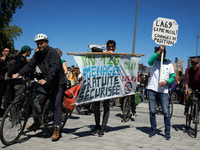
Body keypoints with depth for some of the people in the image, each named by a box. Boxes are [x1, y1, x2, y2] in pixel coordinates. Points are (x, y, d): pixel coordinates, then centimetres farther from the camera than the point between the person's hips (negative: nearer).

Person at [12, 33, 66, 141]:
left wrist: (46, 79, -42)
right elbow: (30, 66, 1)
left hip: (58, 82, -6)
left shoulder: (53, 52, -17)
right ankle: (36, 123, 16)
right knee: (40, 100, 0)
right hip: (46, 81, 6)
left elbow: (54, 68, -29)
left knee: (57, 104, -7)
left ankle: (57, 129, -4)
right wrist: (18, 74, -14)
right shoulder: (37, 54, 6)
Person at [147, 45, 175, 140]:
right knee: (152, 111, 5)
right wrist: (158, 51, -20)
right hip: (152, 89, 0)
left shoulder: (169, 64, 11)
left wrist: (166, 81, -10)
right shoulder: (154, 62, 6)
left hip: (163, 90, 0)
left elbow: (173, 77, 10)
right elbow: (149, 62, -18)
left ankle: (167, 131, 9)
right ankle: (153, 129, 19)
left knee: (166, 112, -4)